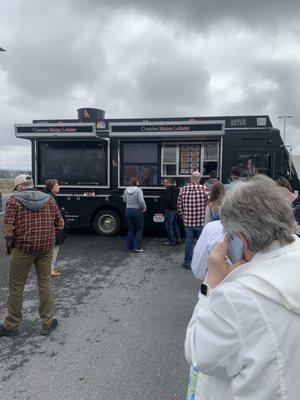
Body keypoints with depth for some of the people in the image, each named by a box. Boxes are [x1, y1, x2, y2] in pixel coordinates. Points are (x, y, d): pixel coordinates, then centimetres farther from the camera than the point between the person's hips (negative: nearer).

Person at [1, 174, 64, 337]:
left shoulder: (14, 200, -5)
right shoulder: (49, 199, 6)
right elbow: (60, 224, 5)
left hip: (23, 249, -3)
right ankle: (47, 324, 23)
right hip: (46, 249, 4)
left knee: (16, 286, 12)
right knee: (45, 284, 14)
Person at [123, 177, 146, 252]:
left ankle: (130, 247, 19)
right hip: (137, 211, -5)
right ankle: (137, 247, 4)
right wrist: (144, 208, -6)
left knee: (131, 230, 15)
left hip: (128, 211, 6)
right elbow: (141, 201, -21)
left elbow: (124, 200, 15)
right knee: (139, 230, 6)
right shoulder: (138, 190, -15)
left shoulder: (126, 190, 3)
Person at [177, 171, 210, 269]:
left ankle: (188, 262, 24)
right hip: (201, 222, -1)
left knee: (188, 242, 14)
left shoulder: (183, 190, -4)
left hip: (188, 221, 1)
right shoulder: (205, 189, -10)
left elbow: (179, 207, 1)